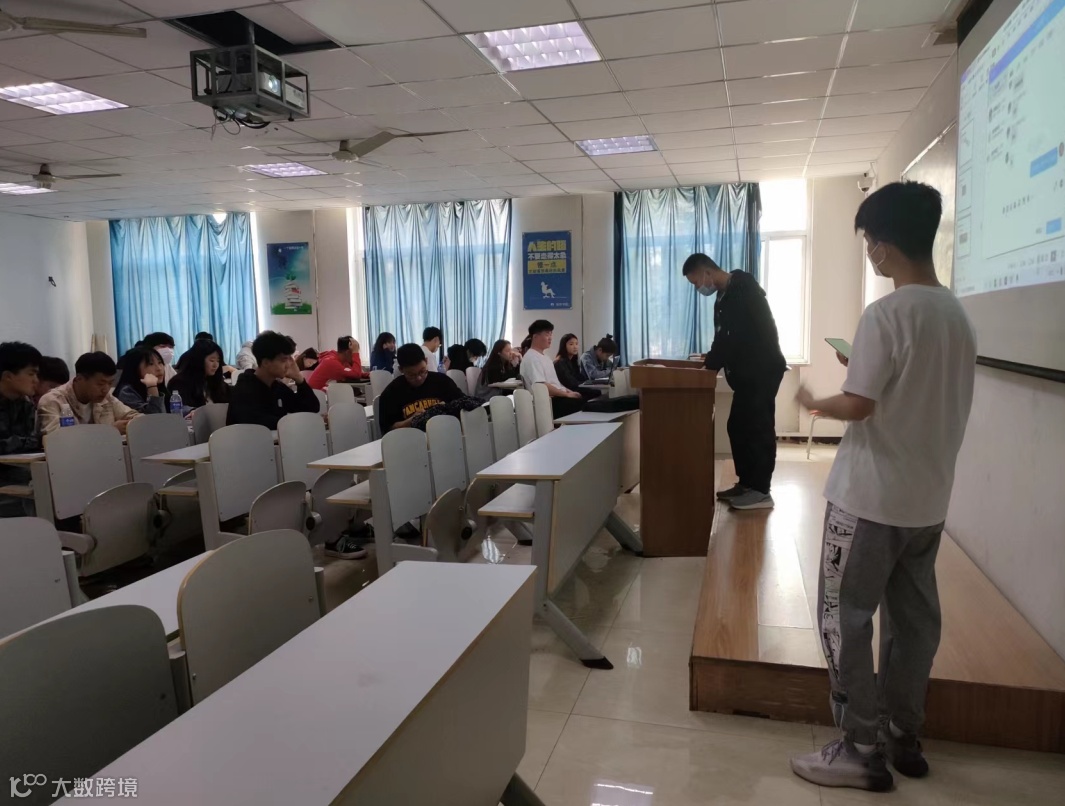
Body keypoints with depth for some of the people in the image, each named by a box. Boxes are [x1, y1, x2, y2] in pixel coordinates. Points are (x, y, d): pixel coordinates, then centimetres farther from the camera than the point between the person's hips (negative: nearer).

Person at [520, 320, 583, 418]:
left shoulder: (544, 357, 20)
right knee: (581, 402, -26)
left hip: (557, 398, 10)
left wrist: (569, 392, 6)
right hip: (546, 403, -10)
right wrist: (567, 394, -17)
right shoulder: (531, 358, -11)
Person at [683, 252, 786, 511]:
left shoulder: (743, 288, -16)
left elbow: (738, 335, -23)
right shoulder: (726, 295, 14)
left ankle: (761, 491, 2)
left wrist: (711, 366, -17)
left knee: (758, 429, -5)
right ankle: (746, 483, 20)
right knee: (738, 427, 11)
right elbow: (726, 336, 18)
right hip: (747, 372, 10)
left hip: (762, 371, -10)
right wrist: (713, 361, 5)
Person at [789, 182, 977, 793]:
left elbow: (858, 407, -18)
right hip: (929, 500, 8)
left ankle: (862, 751, 12)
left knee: (844, 619, 4)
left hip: (871, 499, -8)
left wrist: (813, 401, 0)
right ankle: (904, 738, 30)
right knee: (914, 620, 17)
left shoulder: (886, 315, -18)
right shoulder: (959, 317, 7)